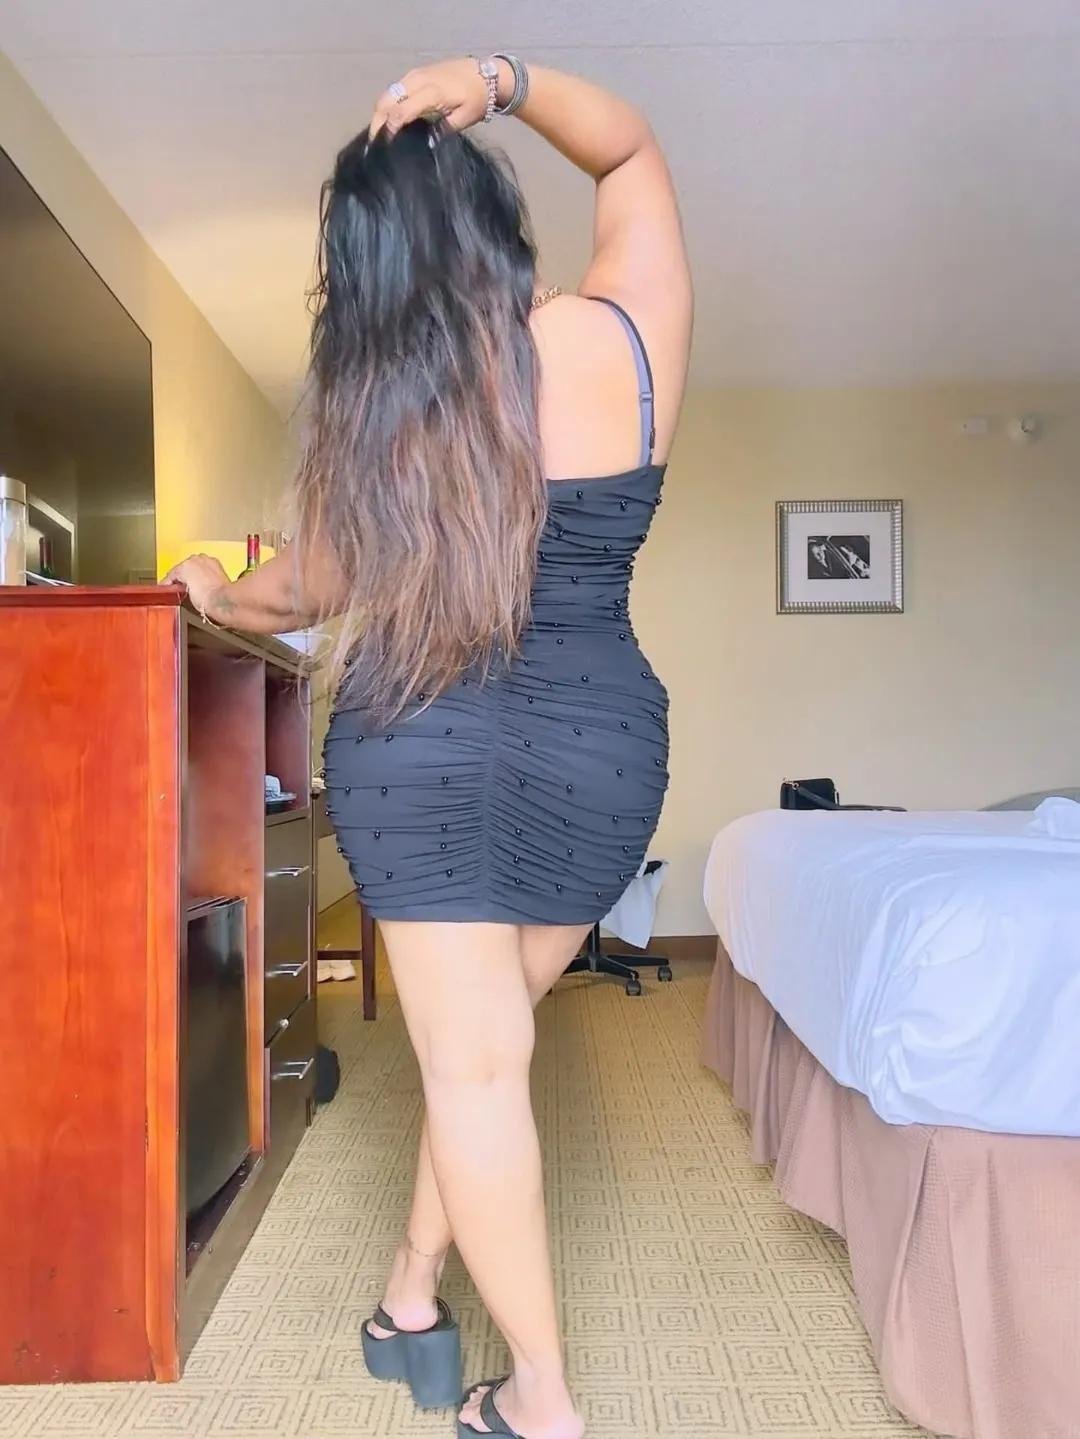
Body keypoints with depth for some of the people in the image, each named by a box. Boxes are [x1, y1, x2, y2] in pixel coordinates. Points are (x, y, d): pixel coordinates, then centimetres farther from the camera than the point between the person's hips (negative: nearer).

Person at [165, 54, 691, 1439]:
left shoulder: (370, 405, -4)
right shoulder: (622, 335, -3)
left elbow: (306, 593, 10)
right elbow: (632, 145, 16)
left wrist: (216, 594, 30)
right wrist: (502, 80, 3)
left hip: (418, 749, -1)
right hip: (600, 754, 2)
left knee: (472, 1059, 8)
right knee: (492, 1036, 18)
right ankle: (412, 1295, 35)